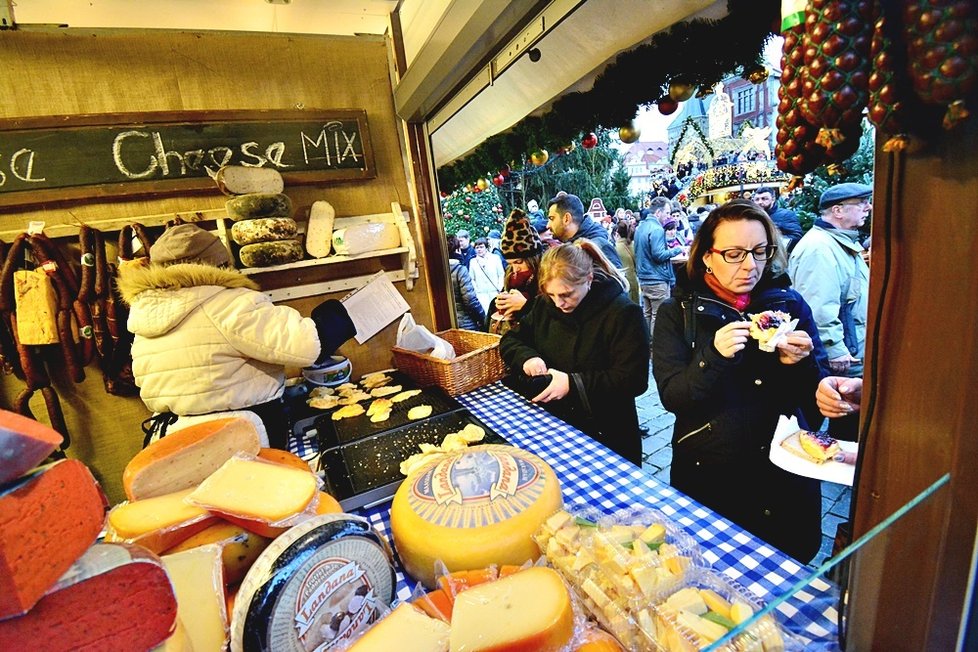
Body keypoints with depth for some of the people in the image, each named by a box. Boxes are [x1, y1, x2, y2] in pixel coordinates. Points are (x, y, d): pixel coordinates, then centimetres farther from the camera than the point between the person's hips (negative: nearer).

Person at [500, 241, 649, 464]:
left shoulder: (622, 312, -16)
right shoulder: (545, 304, 0)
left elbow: (634, 379, -19)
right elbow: (510, 340, 7)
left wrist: (573, 384, -27)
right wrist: (526, 357, -15)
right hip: (551, 422, 4)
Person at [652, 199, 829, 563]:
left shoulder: (789, 303, -1)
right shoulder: (677, 313, -7)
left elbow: (816, 395, 2)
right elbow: (671, 396, -15)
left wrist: (800, 365, -18)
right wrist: (715, 356, -29)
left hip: (785, 469, 2)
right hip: (707, 475, -2)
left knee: (793, 558, 19)